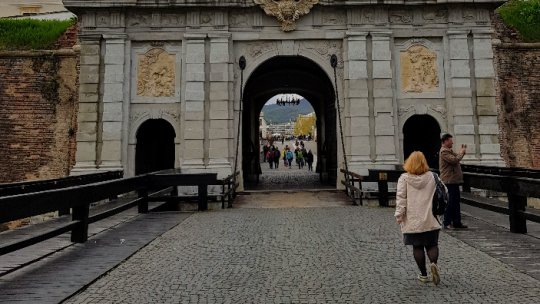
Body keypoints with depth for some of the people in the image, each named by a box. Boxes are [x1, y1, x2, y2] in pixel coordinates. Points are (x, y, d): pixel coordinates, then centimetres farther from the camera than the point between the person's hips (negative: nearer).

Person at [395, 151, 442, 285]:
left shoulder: (404, 178, -6)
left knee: (417, 247, 8)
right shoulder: (431, 176, 1)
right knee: (432, 244, 12)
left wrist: (399, 215, -4)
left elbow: (401, 198, -9)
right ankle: (434, 263, -14)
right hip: (430, 220, 2)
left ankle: (423, 275, 14)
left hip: (413, 221, -1)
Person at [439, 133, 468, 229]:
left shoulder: (449, 150, 20)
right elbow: (454, 160, -24)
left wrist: (462, 151, 11)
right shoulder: (444, 151, -14)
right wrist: (462, 152, -9)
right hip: (449, 181, -10)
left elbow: (456, 159, 23)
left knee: (456, 201, 14)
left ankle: (457, 222, 22)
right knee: (451, 202, -6)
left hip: (454, 180, 10)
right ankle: (447, 223, 1)